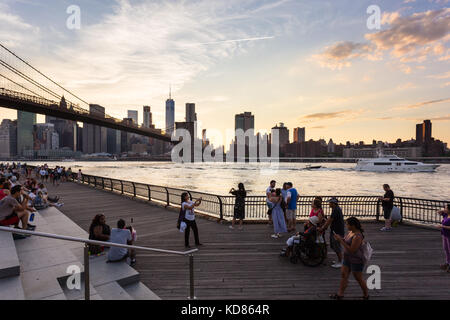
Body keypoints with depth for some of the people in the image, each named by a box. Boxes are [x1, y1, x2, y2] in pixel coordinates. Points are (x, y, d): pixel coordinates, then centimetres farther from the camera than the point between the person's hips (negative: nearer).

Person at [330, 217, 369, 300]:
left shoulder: (357, 236, -27)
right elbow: (347, 242, 13)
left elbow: (352, 250, -28)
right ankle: (340, 294, 21)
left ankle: (366, 295, 33)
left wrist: (341, 241, -26)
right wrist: (340, 238, -5)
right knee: (343, 275, 12)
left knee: (359, 279, 10)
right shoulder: (350, 232, 2)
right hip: (347, 259, 9)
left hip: (356, 261, -9)